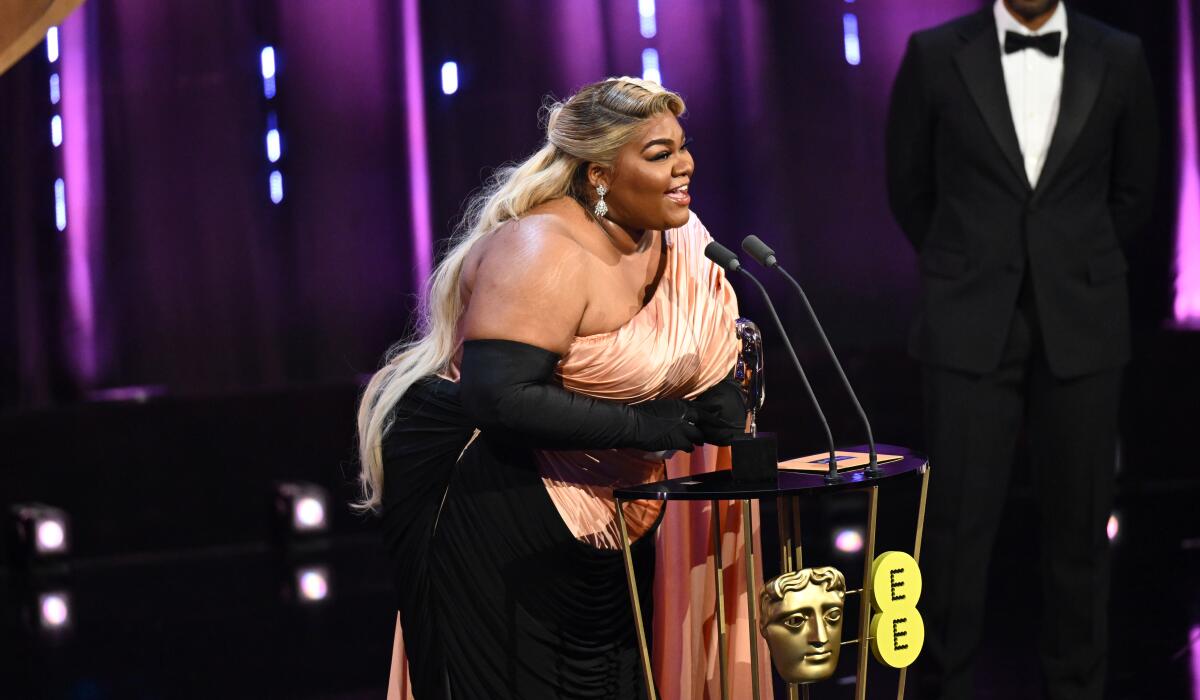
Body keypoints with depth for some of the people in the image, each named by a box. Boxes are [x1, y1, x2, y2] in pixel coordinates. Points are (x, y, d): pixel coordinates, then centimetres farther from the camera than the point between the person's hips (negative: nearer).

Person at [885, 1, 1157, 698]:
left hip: (1080, 328, 1)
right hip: (972, 327, -1)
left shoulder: (1120, 59, 1)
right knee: (960, 520, -1)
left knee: (1079, 521, 7)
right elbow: (910, 186, 9)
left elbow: (1133, 189, 12)